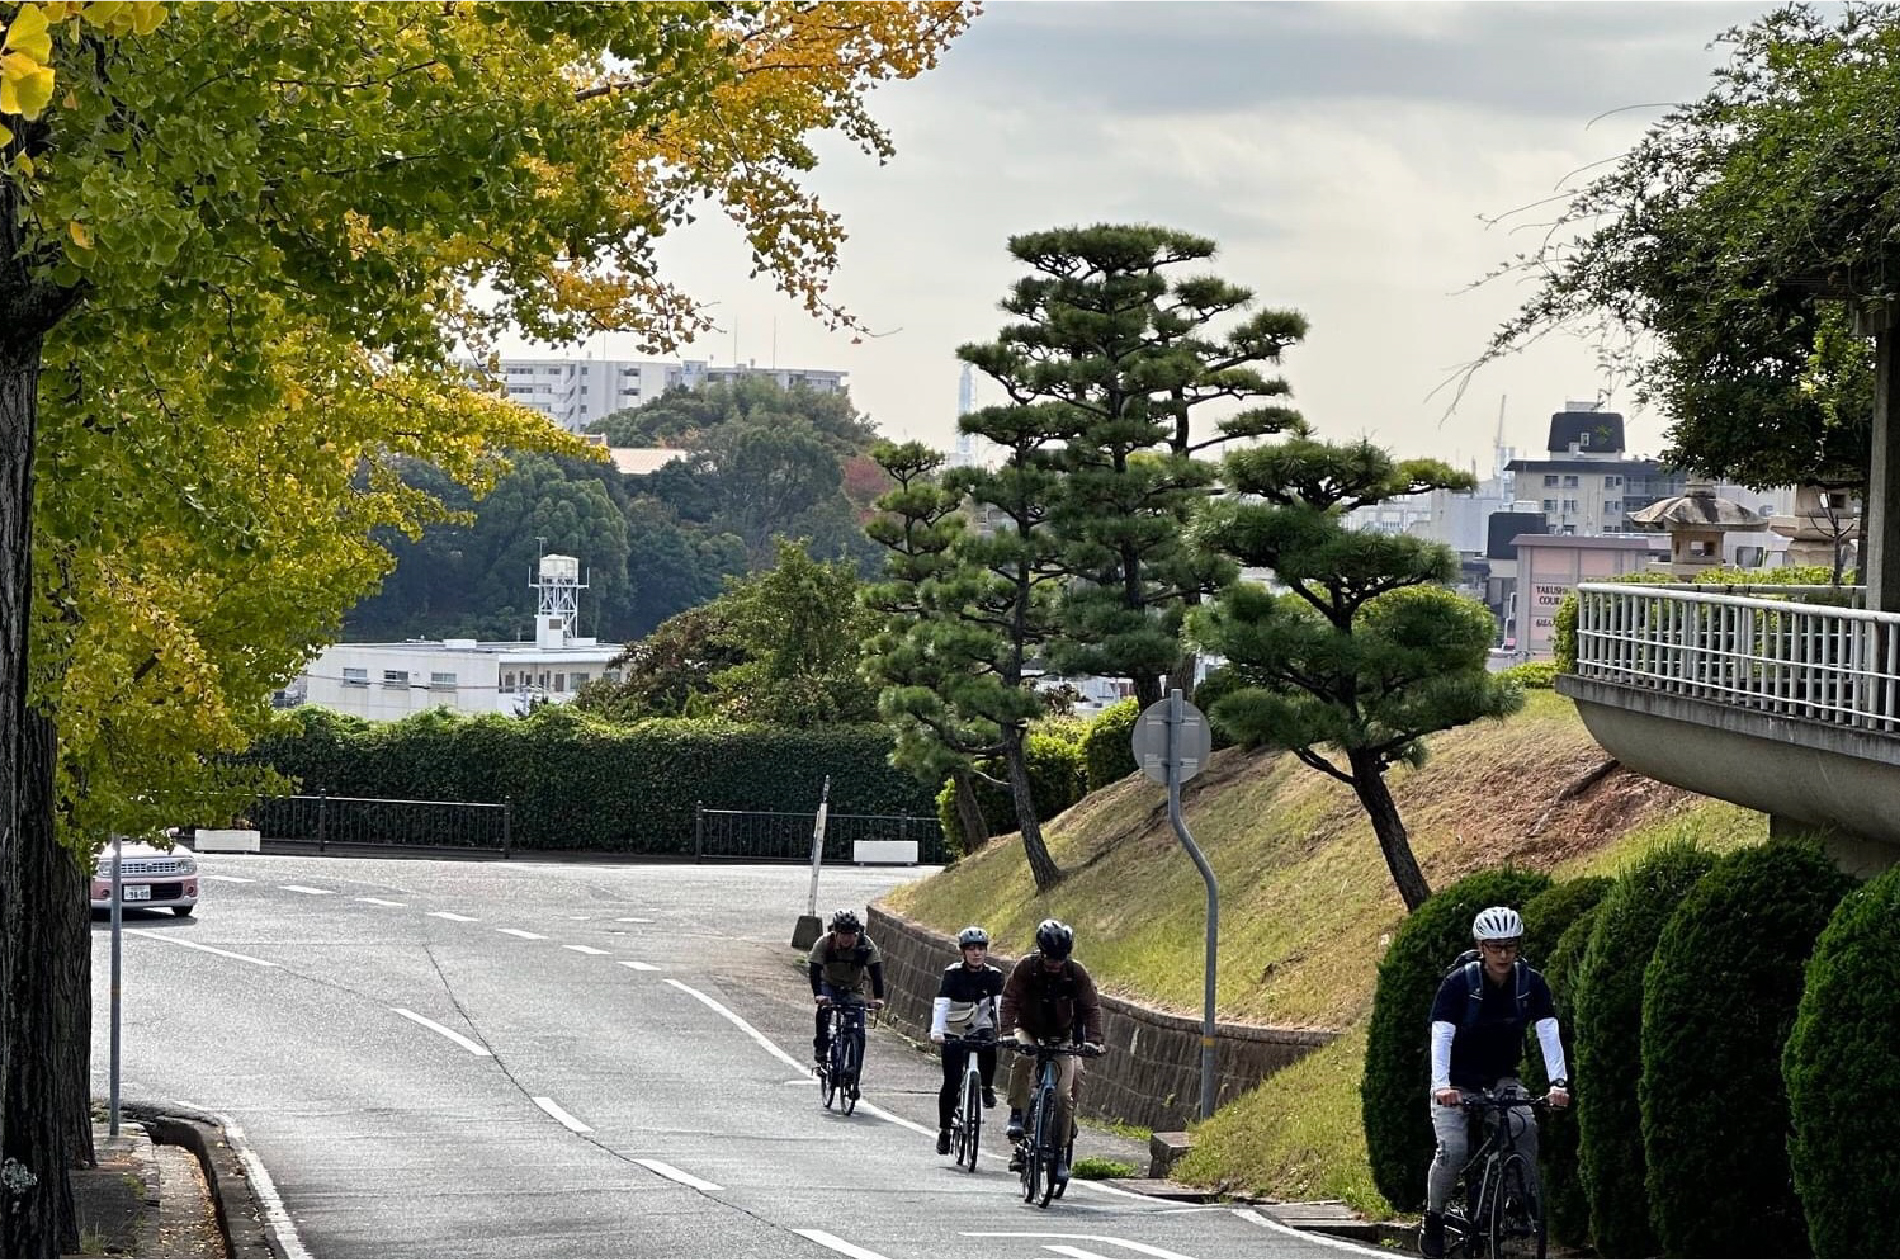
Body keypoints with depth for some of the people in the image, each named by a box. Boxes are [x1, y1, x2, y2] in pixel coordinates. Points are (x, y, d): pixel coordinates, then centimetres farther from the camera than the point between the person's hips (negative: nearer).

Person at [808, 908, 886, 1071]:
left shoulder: (866, 945, -24)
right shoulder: (824, 943, -25)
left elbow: (876, 971, -28)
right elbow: (815, 971, -31)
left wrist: (878, 997, -42)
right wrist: (818, 995, -47)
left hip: (854, 989, 1)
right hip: (829, 985, -1)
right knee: (824, 1009, -30)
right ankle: (821, 1048, -15)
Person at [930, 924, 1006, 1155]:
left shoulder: (994, 975, -9)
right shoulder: (953, 973, -14)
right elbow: (941, 1003, -26)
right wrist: (936, 1031, -41)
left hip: (980, 1028, 1)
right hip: (954, 1032, -1)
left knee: (989, 1047, -34)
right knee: (952, 1082, -8)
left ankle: (987, 1088, -10)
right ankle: (944, 1130, 6)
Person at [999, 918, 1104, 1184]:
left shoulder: (1076, 973, -16)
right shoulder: (1026, 967, -18)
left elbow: (1091, 1008, -13)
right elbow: (1009, 1000, -21)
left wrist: (1093, 1040, -27)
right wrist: (1007, 1032, -36)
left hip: (1061, 1036, 1)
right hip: (1028, 1030, -1)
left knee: (1064, 1097, -10)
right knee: (1023, 1058, -36)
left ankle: (1060, 1153, -1)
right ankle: (1017, 1116, -26)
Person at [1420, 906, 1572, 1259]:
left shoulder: (1530, 983, -10)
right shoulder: (1459, 983, -19)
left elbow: (1548, 1033, -19)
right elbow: (1441, 1036, -28)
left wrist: (1558, 1080, -35)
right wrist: (1441, 1085, -44)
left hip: (1501, 1079, 3)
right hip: (1456, 1082, -3)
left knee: (1526, 1128, -26)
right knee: (1454, 1150, -22)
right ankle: (1433, 1218, -1)